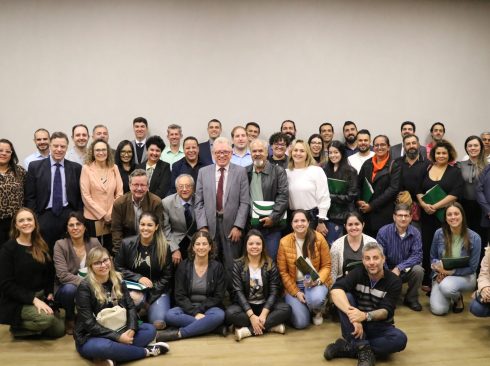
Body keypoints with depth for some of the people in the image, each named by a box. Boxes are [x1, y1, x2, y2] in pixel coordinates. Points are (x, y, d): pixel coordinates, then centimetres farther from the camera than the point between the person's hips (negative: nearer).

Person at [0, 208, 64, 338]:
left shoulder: (42, 246, 9)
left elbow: (50, 273, 18)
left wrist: (49, 293, -1)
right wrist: (33, 299, -22)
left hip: (41, 297, 6)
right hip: (17, 301, -6)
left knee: (59, 330, -9)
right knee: (46, 318, -32)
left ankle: (31, 326, 16)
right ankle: (17, 326, -4)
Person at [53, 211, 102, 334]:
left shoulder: (94, 243, -2)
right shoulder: (60, 245, -11)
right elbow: (63, 275, -20)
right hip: (65, 289, -2)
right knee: (70, 289, -35)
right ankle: (69, 318, -4)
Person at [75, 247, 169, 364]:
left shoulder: (117, 280, 4)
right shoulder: (85, 287, -14)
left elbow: (130, 306, 2)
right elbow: (89, 323, -18)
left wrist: (131, 329, -18)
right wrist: (118, 337, -23)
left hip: (118, 331, 6)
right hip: (90, 338, -6)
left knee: (150, 329, -9)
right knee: (103, 347, -39)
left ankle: (111, 357, -26)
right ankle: (146, 351, -15)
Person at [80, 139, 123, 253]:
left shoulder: (114, 168, 6)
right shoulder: (86, 168, -4)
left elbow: (119, 193, 4)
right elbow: (85, 196, -8)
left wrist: (111, 214, -7)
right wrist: (102, 215, -10)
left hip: (112, 219, 3)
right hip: (93, 218, -3)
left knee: (110, 250, 9)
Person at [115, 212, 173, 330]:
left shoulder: (164, 247, -5)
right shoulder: (127, 243, -3)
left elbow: (167, 276, -1)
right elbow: (118, 268, 3)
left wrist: (151, 297, -9)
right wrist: (138, 278, -13)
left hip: (158, 290, 1)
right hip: (134, 288, 0)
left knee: (159, 323, -21)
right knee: (135, 299, -38)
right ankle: (145, 308, -2)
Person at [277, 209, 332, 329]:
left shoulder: (319, 238, -8)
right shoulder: (284, 242, -8)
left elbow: (326, 266, -3)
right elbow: (283, 272, -4)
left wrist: (318, 280, -22)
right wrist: (296, 292, -11)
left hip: (315, 282, 0)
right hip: (293, 284, 0)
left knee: (316, 299, -37)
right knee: (300, 323, -15)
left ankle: (317, 311, 4)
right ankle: (299, 305, 23)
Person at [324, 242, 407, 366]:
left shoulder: (394, 281, -10)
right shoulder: (358, 273, -10)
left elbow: (386, 311, -20)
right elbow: (336, 290, -28)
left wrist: (365, 316, -41)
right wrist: (353, 315, -44)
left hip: (380, 327, 0)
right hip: (357, 323, 0)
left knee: (400, 339, -31)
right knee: (345, 297, -26)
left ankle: (346, 348, -25)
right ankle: (363, 348, -29)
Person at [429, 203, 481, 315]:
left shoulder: (474, 238, -14)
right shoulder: (439, 233, -8)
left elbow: (472, 268, -9)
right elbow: (433, 257, 6)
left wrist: (451, 271, -22)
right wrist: (439, 269, -16)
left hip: (464, 276, -2)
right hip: (441, 275, 2)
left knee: (446, 286, -37)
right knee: (438, 310, -19)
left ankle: (458, 298, 0)